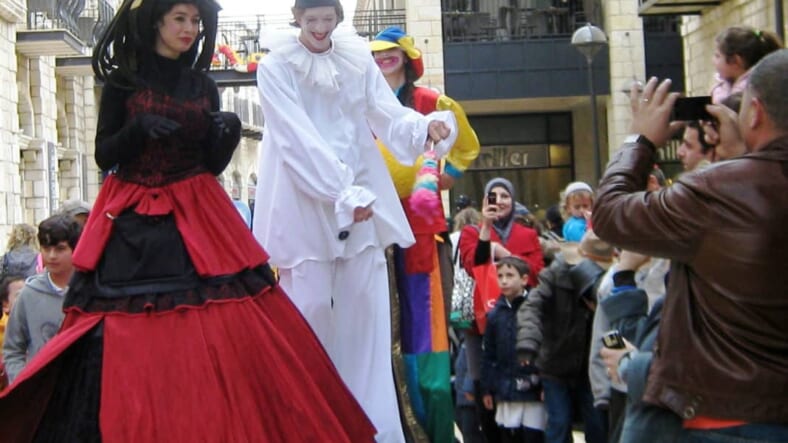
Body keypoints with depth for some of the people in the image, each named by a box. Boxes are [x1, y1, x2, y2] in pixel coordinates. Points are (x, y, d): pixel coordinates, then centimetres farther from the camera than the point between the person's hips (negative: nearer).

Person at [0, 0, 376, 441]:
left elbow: (213, 164, 10)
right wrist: (139, 128, -17)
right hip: (133, 223, -2)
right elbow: (104, 155, 0)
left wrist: (229, 132, -9)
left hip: (198, 221, 2)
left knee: (224, 334, -8)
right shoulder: (123, 81, 4)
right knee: (130, 343, -8)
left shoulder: (204, 86, 12)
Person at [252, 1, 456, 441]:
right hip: (304, 203, -3)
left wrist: (427, 127, -21)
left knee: (366, 309, 3)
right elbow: (298, 137, -14)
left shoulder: (358, 60, 8)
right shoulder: (276, 67, -4)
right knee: (310, 310, -4)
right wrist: (343, 193, -21)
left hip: (364, 198, 4)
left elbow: (390, 116, 1)